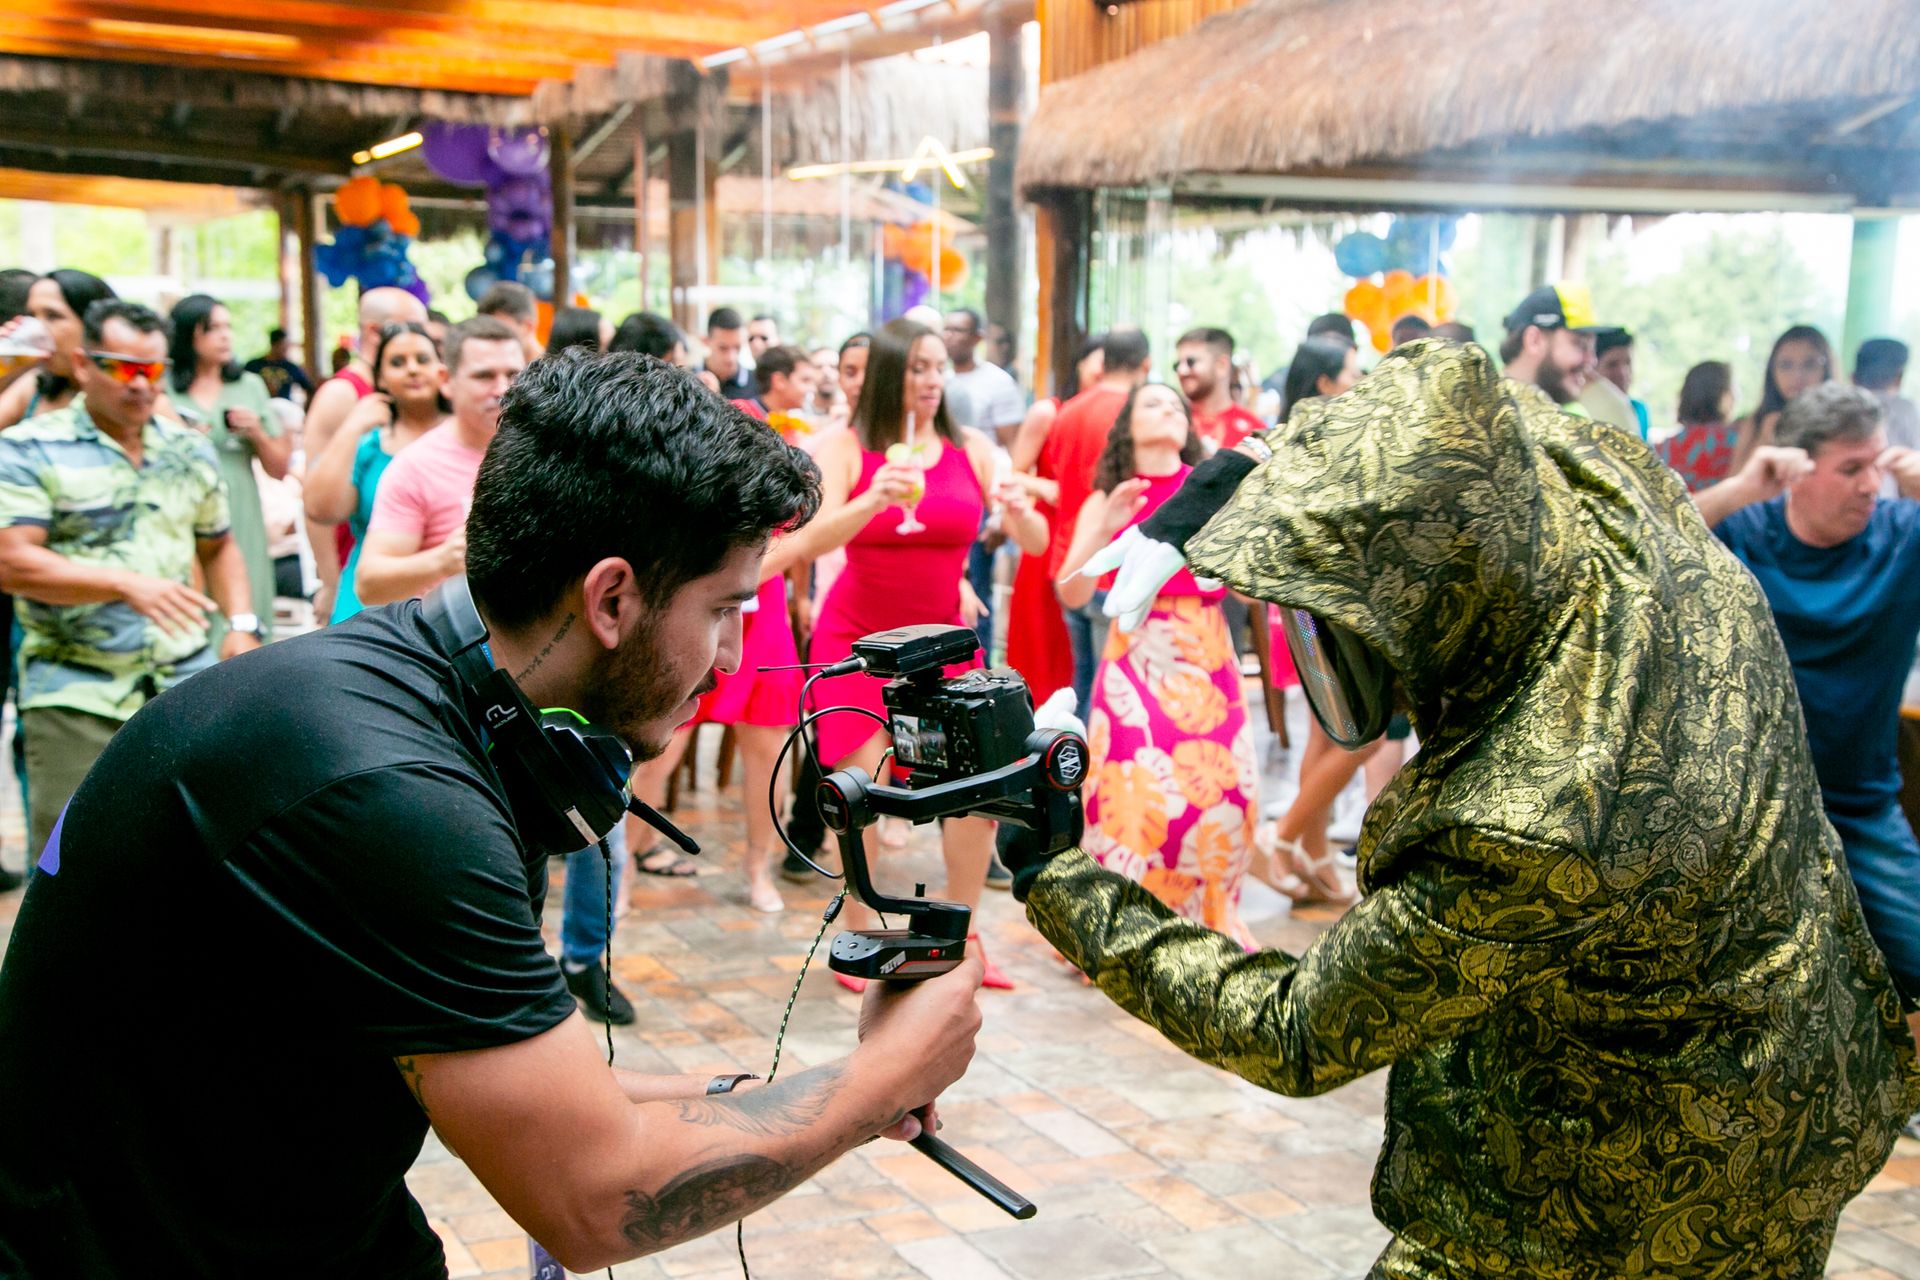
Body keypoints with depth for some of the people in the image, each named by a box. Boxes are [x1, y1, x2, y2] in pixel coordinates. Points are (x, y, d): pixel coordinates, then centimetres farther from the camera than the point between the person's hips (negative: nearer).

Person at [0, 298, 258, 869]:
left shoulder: (190, 450, 13)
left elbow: (217, 546, 22)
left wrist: (241, 623, 5)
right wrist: (127, 584, -23)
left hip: (189, 685, 4)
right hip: (76, 696, -4)